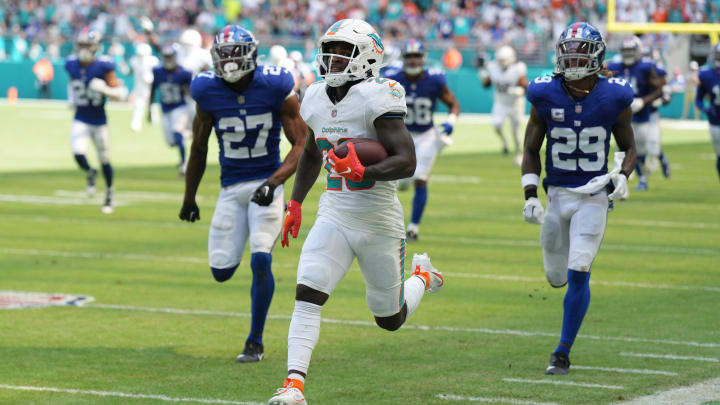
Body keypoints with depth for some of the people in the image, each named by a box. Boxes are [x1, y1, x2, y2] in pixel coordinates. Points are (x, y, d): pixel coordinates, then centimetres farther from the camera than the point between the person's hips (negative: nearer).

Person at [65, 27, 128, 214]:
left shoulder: (103, 67, -15)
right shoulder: (72, 65, -2)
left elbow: (121, 92, -13)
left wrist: (104, 88, -29)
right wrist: (71, 98, 5)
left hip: (99, 121, -2)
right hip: (80, 120, 2)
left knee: (104, 160, 7)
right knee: (78, 154, -19)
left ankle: (109, 196, 30)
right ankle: (90, 174, 16)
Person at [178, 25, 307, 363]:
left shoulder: (275, 88, -13)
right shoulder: (209, 92, -5)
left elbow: (301, 144, -9)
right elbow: (199, 149, 9)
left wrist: (273, 182, -24)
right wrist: (189, 199, 15)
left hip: (266, 183, -3)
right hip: (231, 187, 3)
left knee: (260, 261, -16)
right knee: (221, 271, -1)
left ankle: (255, 342, 0)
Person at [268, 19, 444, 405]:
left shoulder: (377, 99, -17)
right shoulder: (316, 99, 4)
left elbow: (407, 162, -22)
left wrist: (364, 173, -36)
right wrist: (295, 204, 21)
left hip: (379, 221, -4)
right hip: (334, 215, 5)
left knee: (390, 319, 12)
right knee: (307, 294, -18)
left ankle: (422, 276, 44)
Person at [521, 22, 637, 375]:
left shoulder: (614, 98, -8)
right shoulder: (545, 96, -6)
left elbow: (628, 147, 6)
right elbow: (531, 151, 4)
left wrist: (622, 176, -14)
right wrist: (530, 197, -6)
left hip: (594, 197, -2)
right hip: (557, 196, 2)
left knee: (577, 275, -12)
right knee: (557, 277, 11)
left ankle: (563, 353, -1)